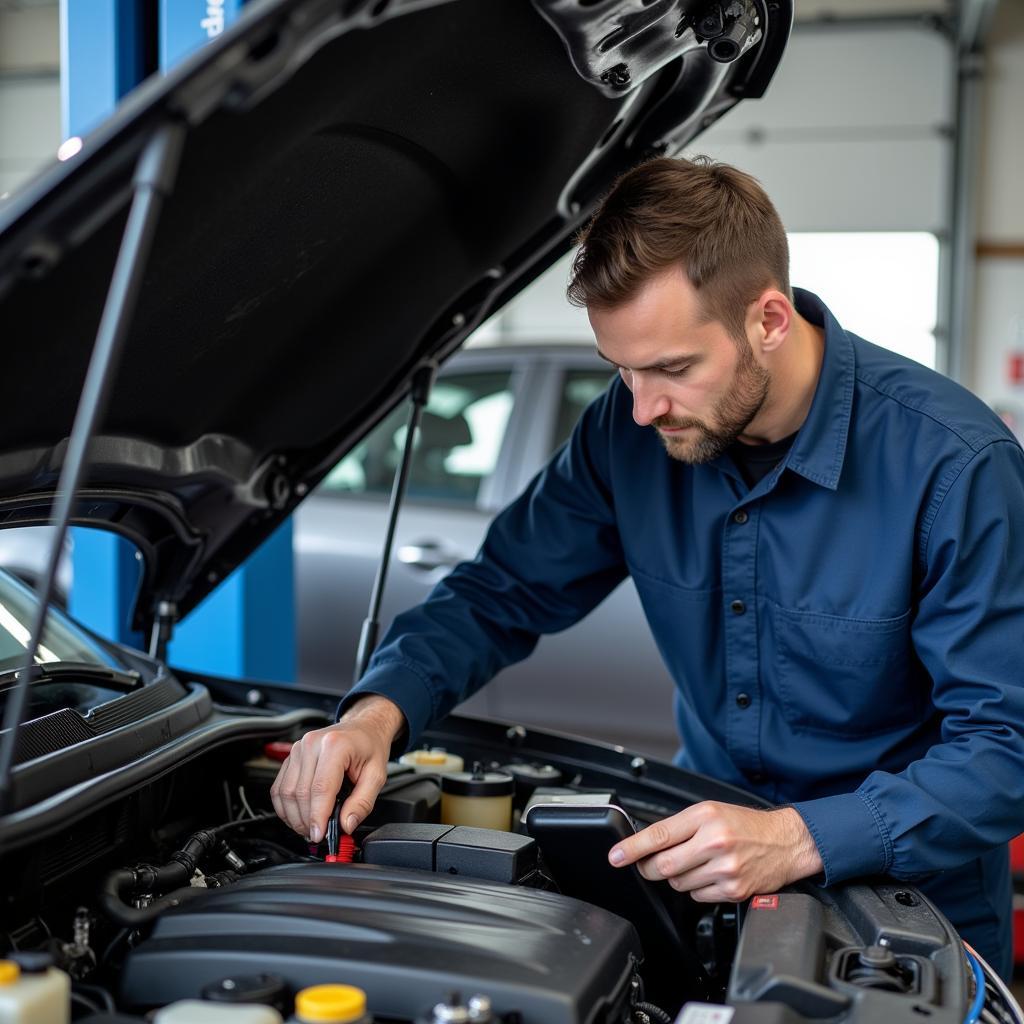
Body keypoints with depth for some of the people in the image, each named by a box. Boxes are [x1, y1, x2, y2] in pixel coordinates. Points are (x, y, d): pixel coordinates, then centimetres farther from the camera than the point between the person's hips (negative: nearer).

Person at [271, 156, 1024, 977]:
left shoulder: (957, 464, -21)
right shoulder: (631, 431, -8)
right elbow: (501, 596, 1)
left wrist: (800, 839, -34)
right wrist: (378, 711, -18)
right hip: (709, 875, 4)